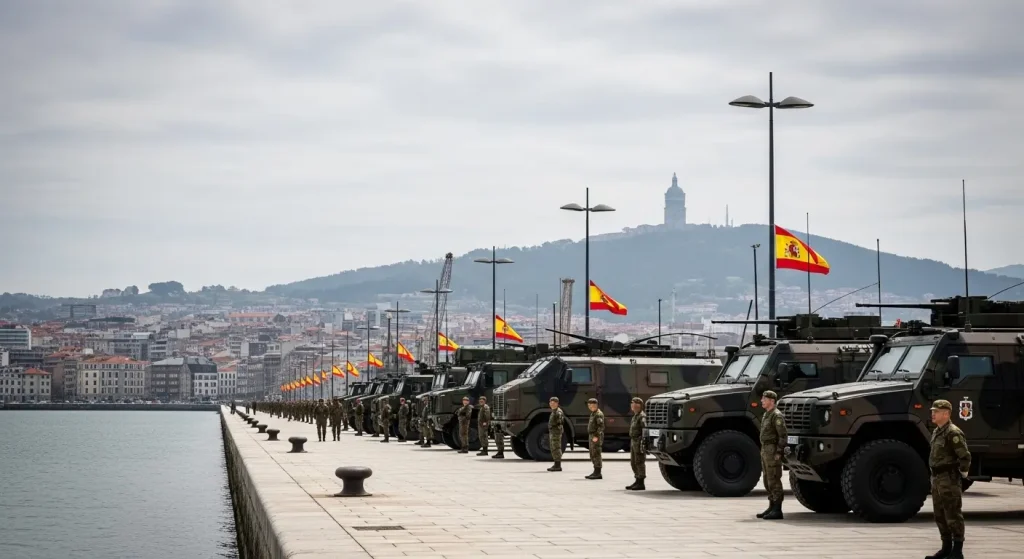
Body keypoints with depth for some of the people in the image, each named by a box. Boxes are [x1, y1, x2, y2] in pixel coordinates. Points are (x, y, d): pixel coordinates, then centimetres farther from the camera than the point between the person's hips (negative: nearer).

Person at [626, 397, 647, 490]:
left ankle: (641, 483, -5)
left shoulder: (642, 416, -13)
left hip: (639, 441, -10)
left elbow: (645, 429, -21)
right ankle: (637, 481, 21)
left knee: (639, 462, -8)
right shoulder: (635, 416, 18)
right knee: (633, 462, 13)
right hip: (633, 441, 10)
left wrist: (643, 443, -27)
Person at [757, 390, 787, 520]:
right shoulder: (766, 415, 17)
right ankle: (771, 507, 20)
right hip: (765, 450, 10)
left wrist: (778, 453, -22)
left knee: (774, 481, -9)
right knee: (768, 481, 13)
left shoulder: (777, 415, -13)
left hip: (773, 451, -10)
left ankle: (777, 510, -9)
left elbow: (783, 435, -18)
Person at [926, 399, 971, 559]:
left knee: (953, 516, -6)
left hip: (949, 480, -10)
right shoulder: (936, 432, 15)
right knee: (940, 516, 15)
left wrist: (962, 476, -13)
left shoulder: (953, 433, -16)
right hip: (937, 479, 10)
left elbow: (965, 457, -19)